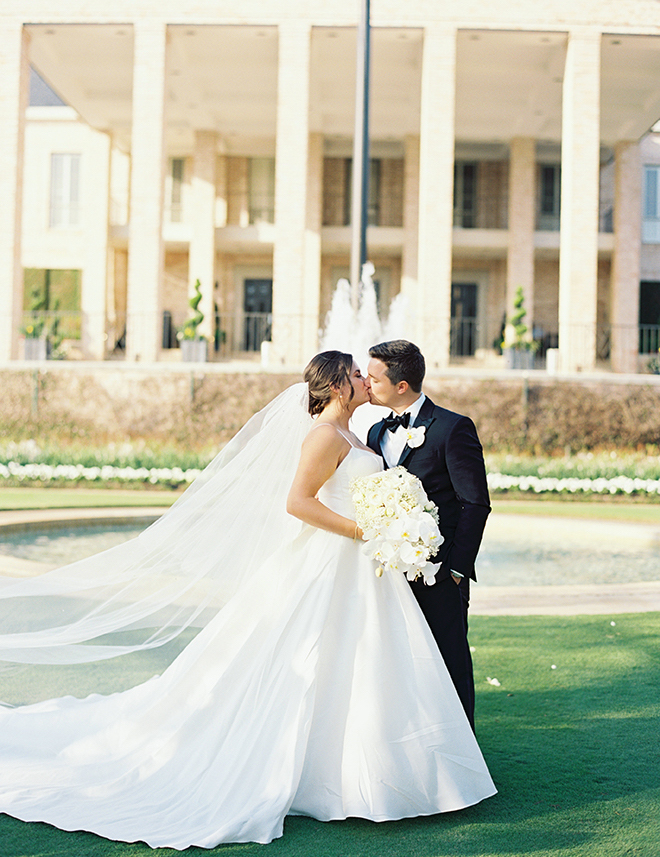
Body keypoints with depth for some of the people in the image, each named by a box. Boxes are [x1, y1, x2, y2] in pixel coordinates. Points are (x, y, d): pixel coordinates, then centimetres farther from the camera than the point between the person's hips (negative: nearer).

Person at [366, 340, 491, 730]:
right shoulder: (377, 434, 14)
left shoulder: (453, 428, -8)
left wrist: (457, 567, -14)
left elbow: (476, 504, -11)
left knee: (450, 666, 2)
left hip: (439, 574, -7)